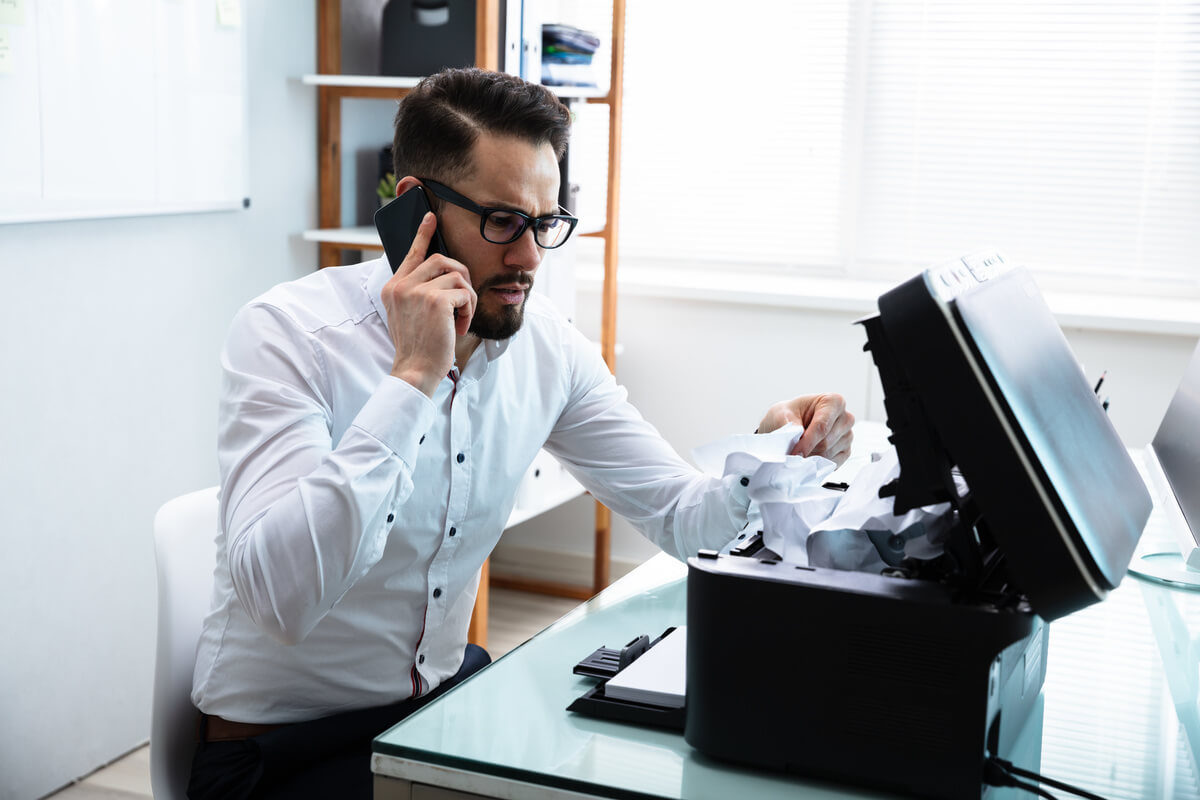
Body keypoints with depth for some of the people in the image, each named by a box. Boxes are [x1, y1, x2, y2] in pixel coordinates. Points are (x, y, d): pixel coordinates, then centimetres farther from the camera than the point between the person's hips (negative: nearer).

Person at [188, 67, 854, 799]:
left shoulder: (548, 344, -4)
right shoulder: (286, 334, -21)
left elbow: (679, 516, 1)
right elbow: (277, 598, -33)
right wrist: (415, 377, -33)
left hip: (445, 692, 6)